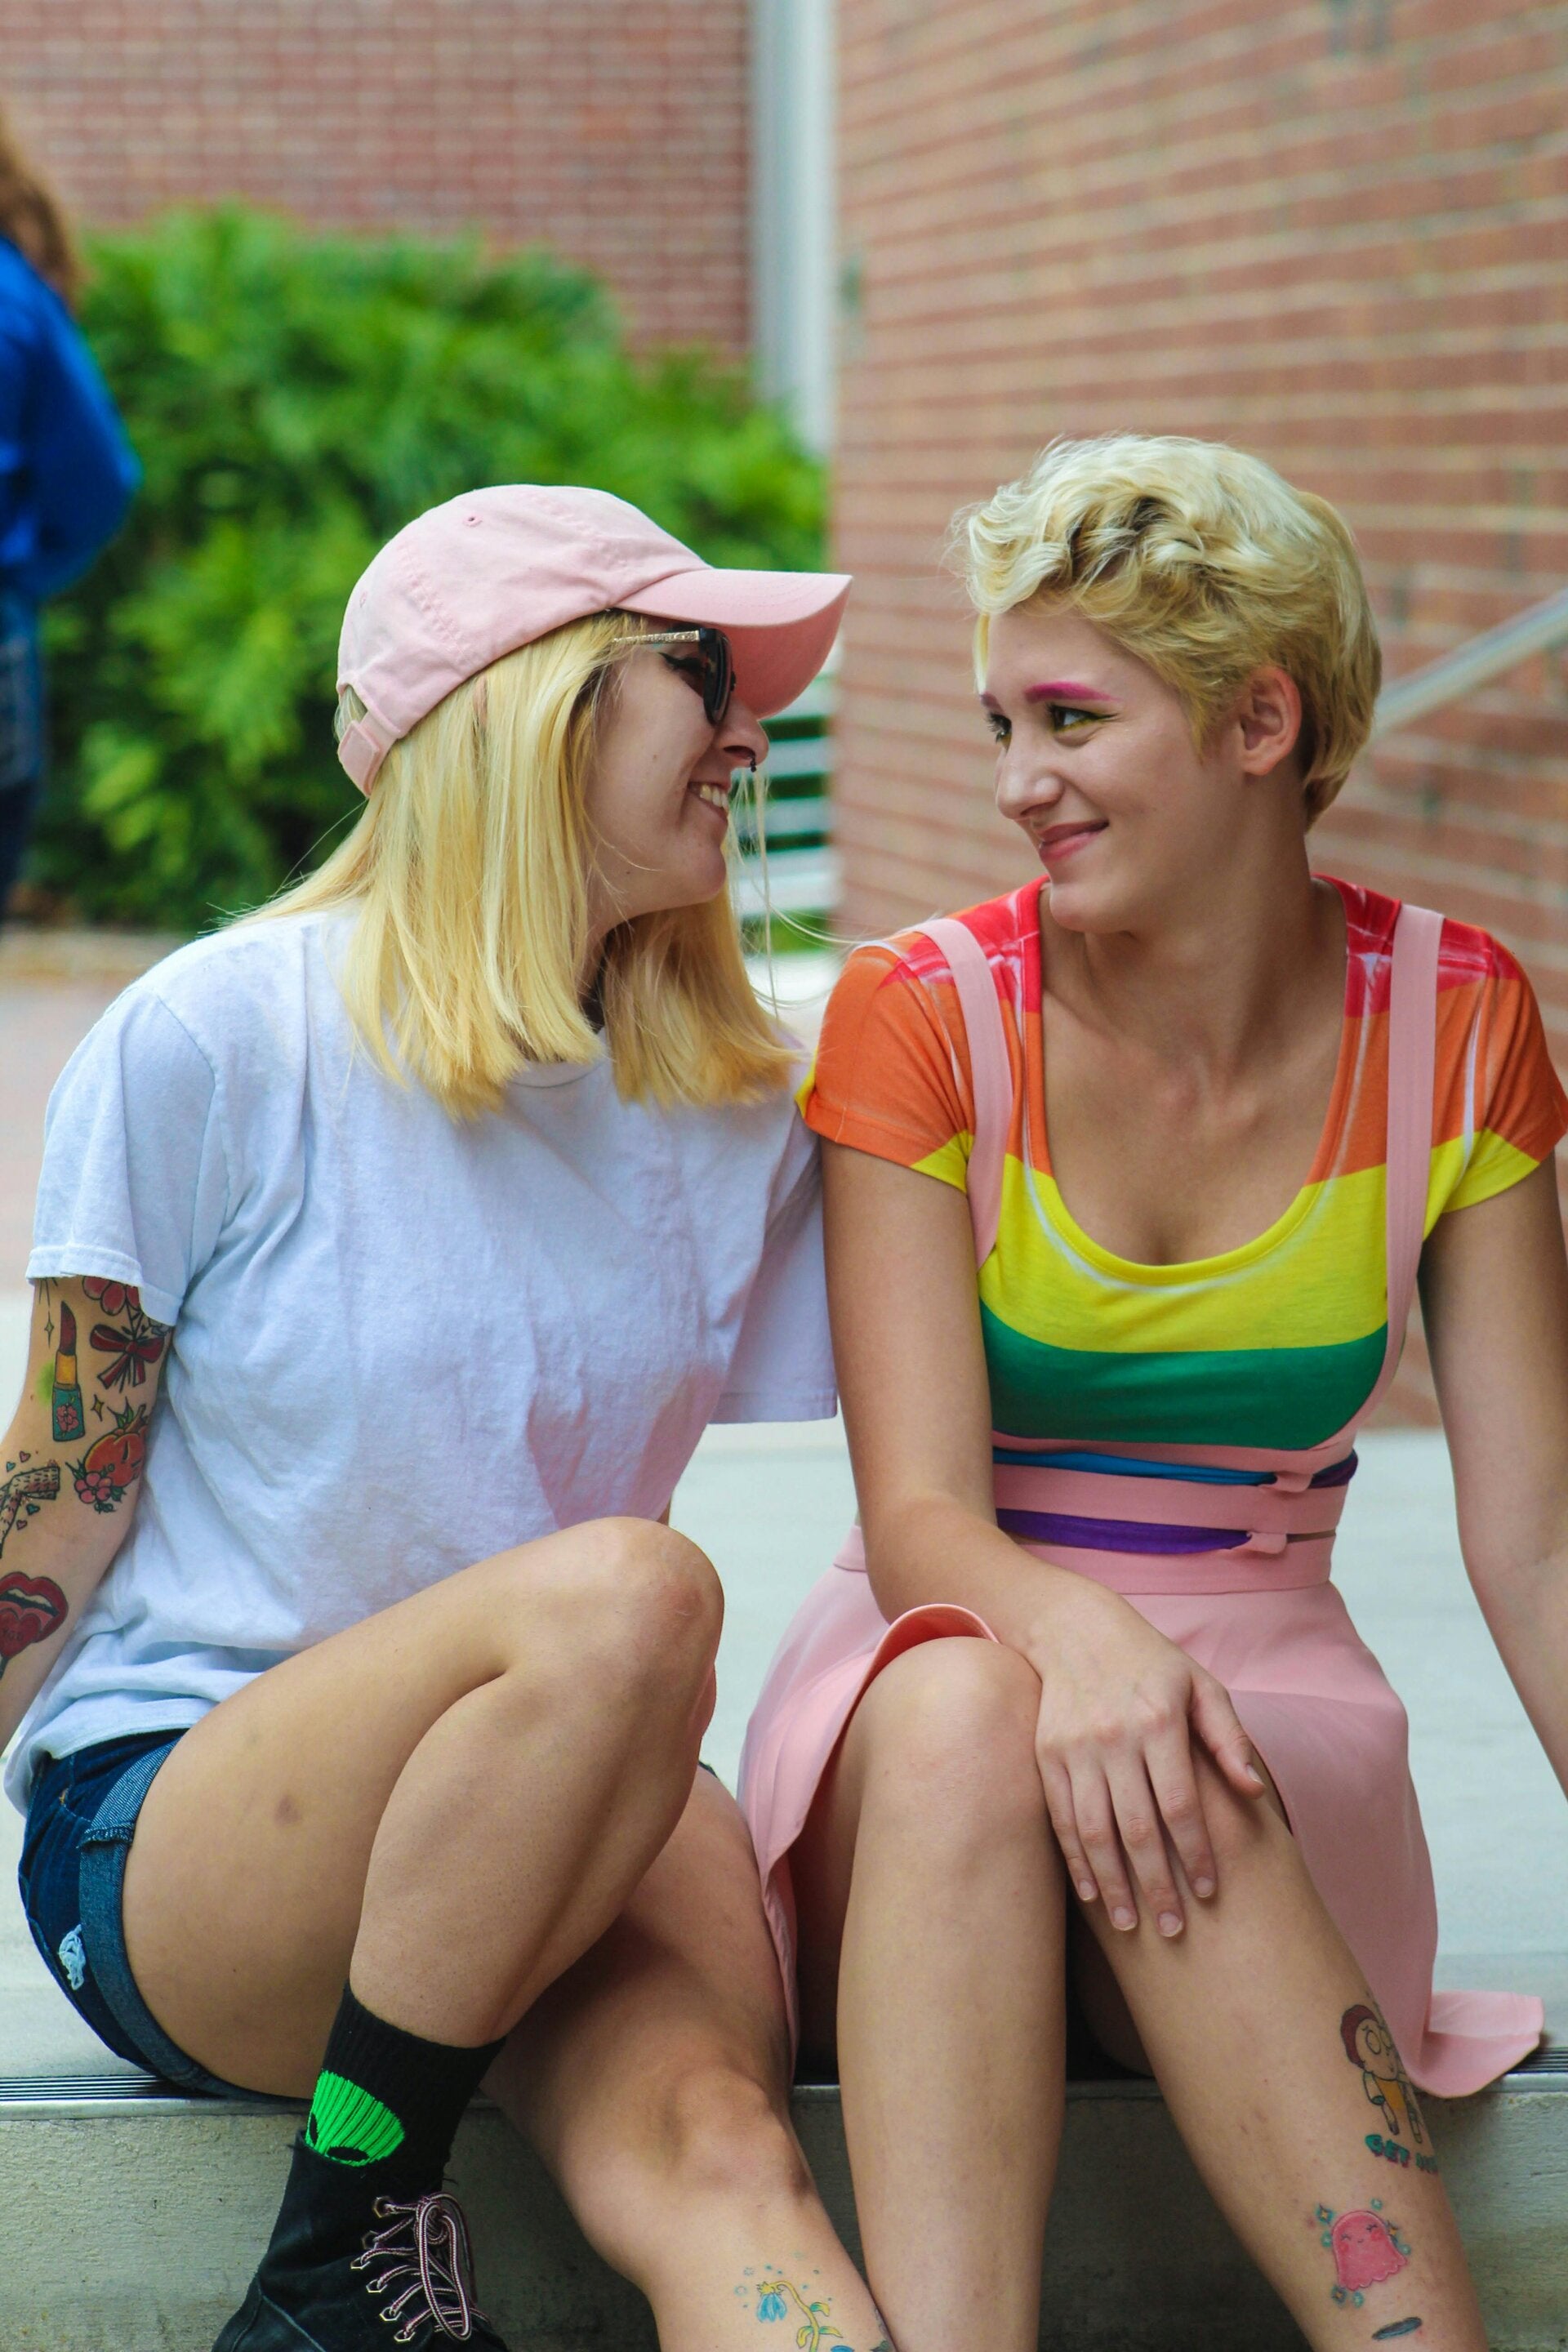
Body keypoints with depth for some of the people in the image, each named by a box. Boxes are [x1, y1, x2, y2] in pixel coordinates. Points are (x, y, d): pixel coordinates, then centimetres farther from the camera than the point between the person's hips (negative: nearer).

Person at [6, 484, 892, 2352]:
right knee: (623, 1589, -35)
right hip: (170, 1818, -3)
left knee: (709, 2153, -32)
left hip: (575, 1809, 4)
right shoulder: (211, 1044, -5)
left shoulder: (737, 1105, 9)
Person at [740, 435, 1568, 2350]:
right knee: (966, 1702, -36)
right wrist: (1076, 1628, -38)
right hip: (944, 1666, -1)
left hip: (1268, 1709, 1)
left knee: (1162, 1793, -35)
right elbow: (919, 1512, -15)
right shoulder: (925, 1015, -4)